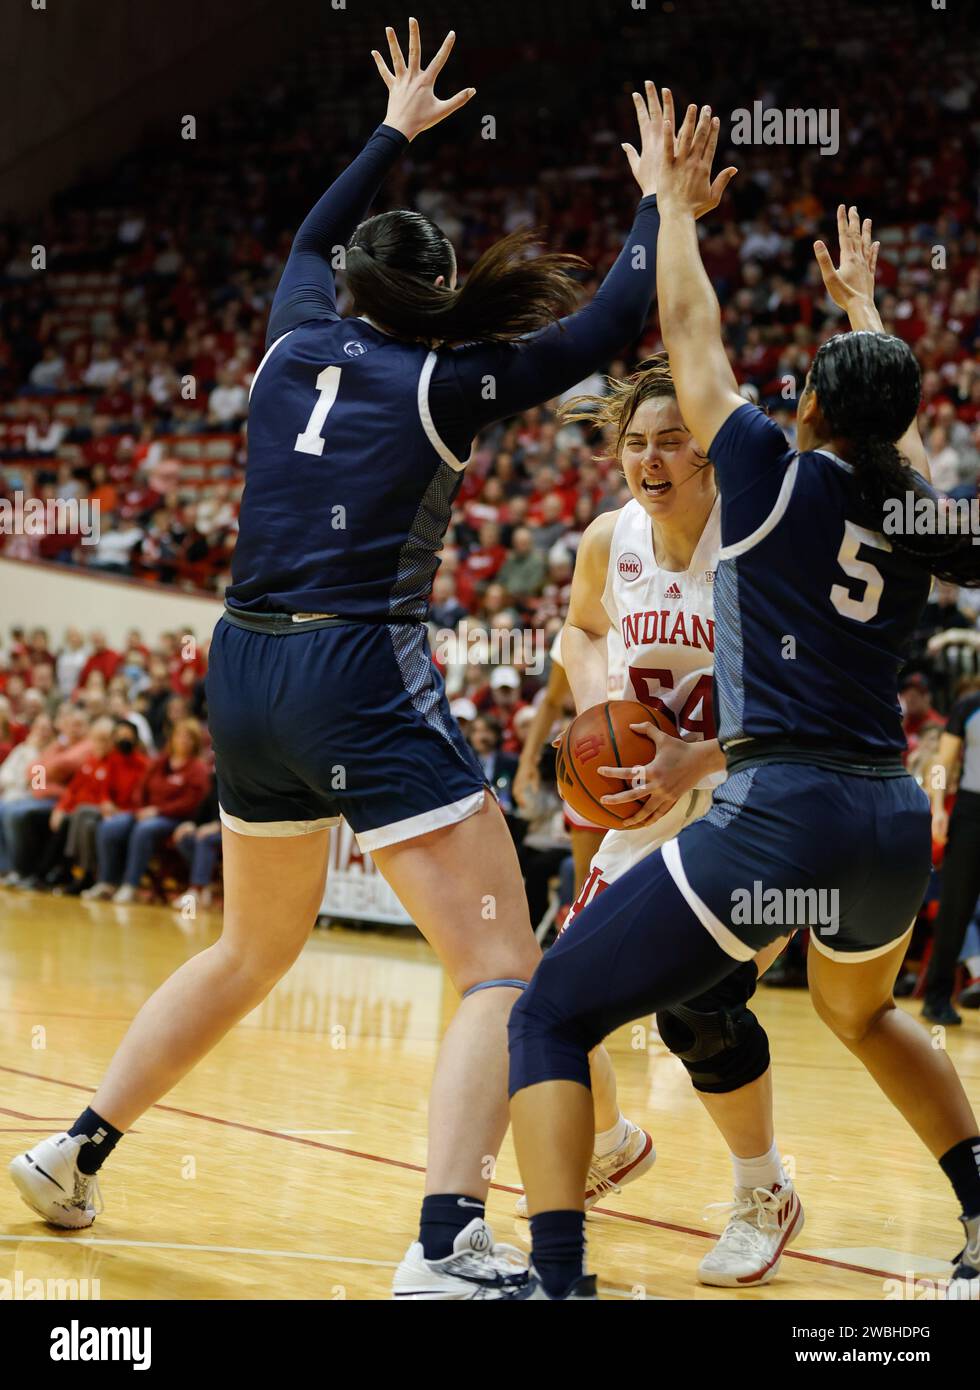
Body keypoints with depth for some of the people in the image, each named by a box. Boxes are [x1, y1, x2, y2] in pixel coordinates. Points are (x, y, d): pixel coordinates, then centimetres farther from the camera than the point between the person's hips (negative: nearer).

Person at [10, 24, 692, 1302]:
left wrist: (396, 132, 45)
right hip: (362, 674, -7)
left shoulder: (300, 341, 12)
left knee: (255, 948, 28)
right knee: (505, 969, -8)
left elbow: (312, 242, 34)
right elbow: (611, 324, 2)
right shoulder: (448, 382, -2)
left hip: (245, 671, 7)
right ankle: (445, 1247, -25)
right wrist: (657, 200, 16)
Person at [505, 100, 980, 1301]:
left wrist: (675, 202, 25)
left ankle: (557, 1279, -19)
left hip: (782, 809, -7)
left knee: (547, 1019, -2)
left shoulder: (780, 477, -3)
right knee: (860, 1014, 38)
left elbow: (692, 337, 10)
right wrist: (861, 307, 48)